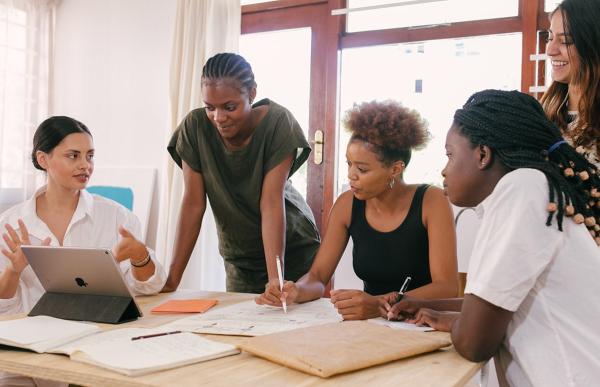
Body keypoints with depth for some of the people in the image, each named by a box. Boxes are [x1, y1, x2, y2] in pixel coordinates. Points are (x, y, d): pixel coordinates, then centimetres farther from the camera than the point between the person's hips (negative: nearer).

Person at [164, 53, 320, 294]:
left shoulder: (278, 123, -23)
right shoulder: (195, 127, -17)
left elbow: (272, 203, -27)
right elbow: (193, 203, -16)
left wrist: (275, 279, -34)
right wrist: (172, 281, -20)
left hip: (292, 246, -1)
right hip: (239, 254, 2)